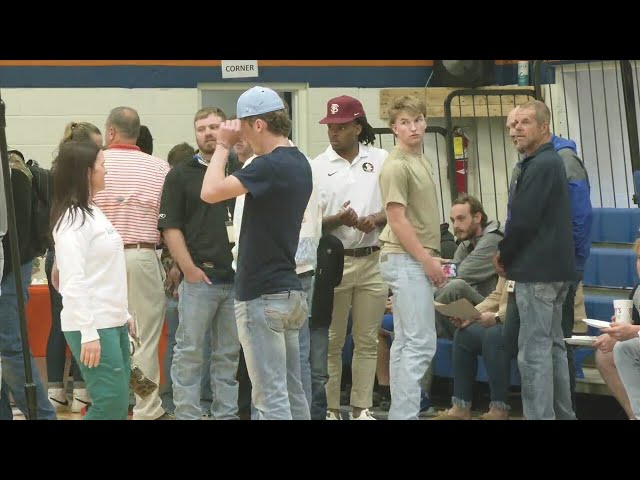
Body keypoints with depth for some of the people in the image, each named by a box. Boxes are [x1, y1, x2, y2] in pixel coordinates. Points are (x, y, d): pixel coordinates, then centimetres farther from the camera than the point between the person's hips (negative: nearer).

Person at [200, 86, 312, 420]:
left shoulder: (271, 166, -19)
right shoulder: (299, 163, 11)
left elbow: (211, 192, -22)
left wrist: (223, 146, -11)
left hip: (262, 296, -9)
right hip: (289, 292, 9)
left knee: (271, 397, -7)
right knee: (293, 393, 13)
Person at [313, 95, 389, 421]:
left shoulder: (381, 160, 4)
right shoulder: (317, 166, -1)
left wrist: (376, 219, -13)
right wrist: (337, 220, -20)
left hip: (373, 260, 2)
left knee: (367, 341, 7)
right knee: (331, 341, 3)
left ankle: (362, 408, 15)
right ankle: (330, 409, 11)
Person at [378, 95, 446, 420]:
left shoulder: (420, 160, 15)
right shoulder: (396, 166, -14)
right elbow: (398, 220, -18)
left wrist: (430, 258, 14)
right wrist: (427, 259, -16)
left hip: (416, 260, 10)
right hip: (406, 260, -10)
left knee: (405, 342, 11)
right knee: (421, 342, -11)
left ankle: (400, 412, 15)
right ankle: (405, 415, -10)